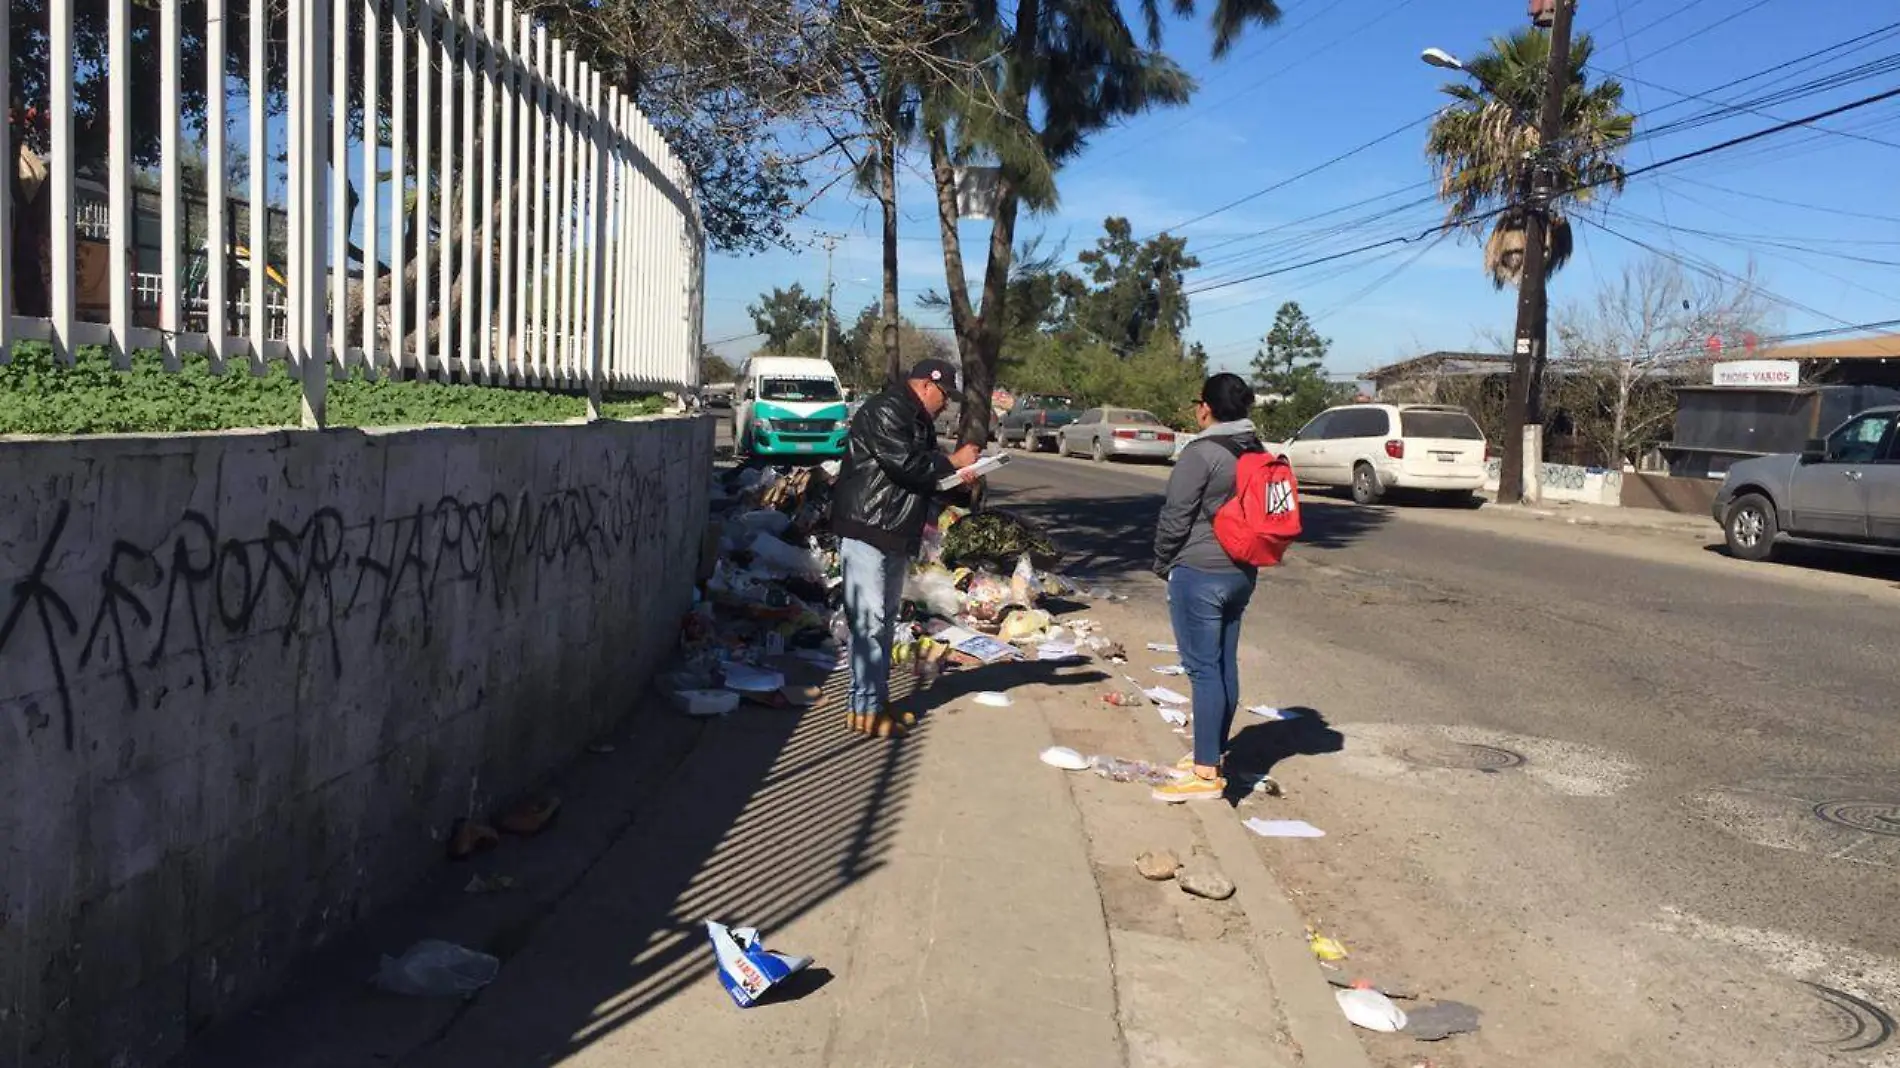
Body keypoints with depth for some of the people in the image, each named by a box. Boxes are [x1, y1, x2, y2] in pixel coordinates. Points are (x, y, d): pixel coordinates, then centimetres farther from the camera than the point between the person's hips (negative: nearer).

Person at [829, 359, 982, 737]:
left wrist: (955, 476, 3)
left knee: (885, 620, 14)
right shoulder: (884, 411, -14)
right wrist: (952, 462, -12)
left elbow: (922, 475, 21)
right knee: (869, 619, -9)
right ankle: (865, 709, -6)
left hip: (898, 534, 11)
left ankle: (877, 699, 22)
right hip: (867, 530, -11)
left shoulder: (918, 420, 18)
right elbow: (905, 463, -24)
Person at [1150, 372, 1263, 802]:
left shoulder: (1201, 454, -16)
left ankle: (1206, 773, -5)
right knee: (1225, 666, 14)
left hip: (1198, 574, -8)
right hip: (1241, 572, 8)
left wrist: (1163, 562, 1)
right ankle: (1214, 753, 25)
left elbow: (1175, 517, -14)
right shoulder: (1257, 453, 9)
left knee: (1204, 669, -6)